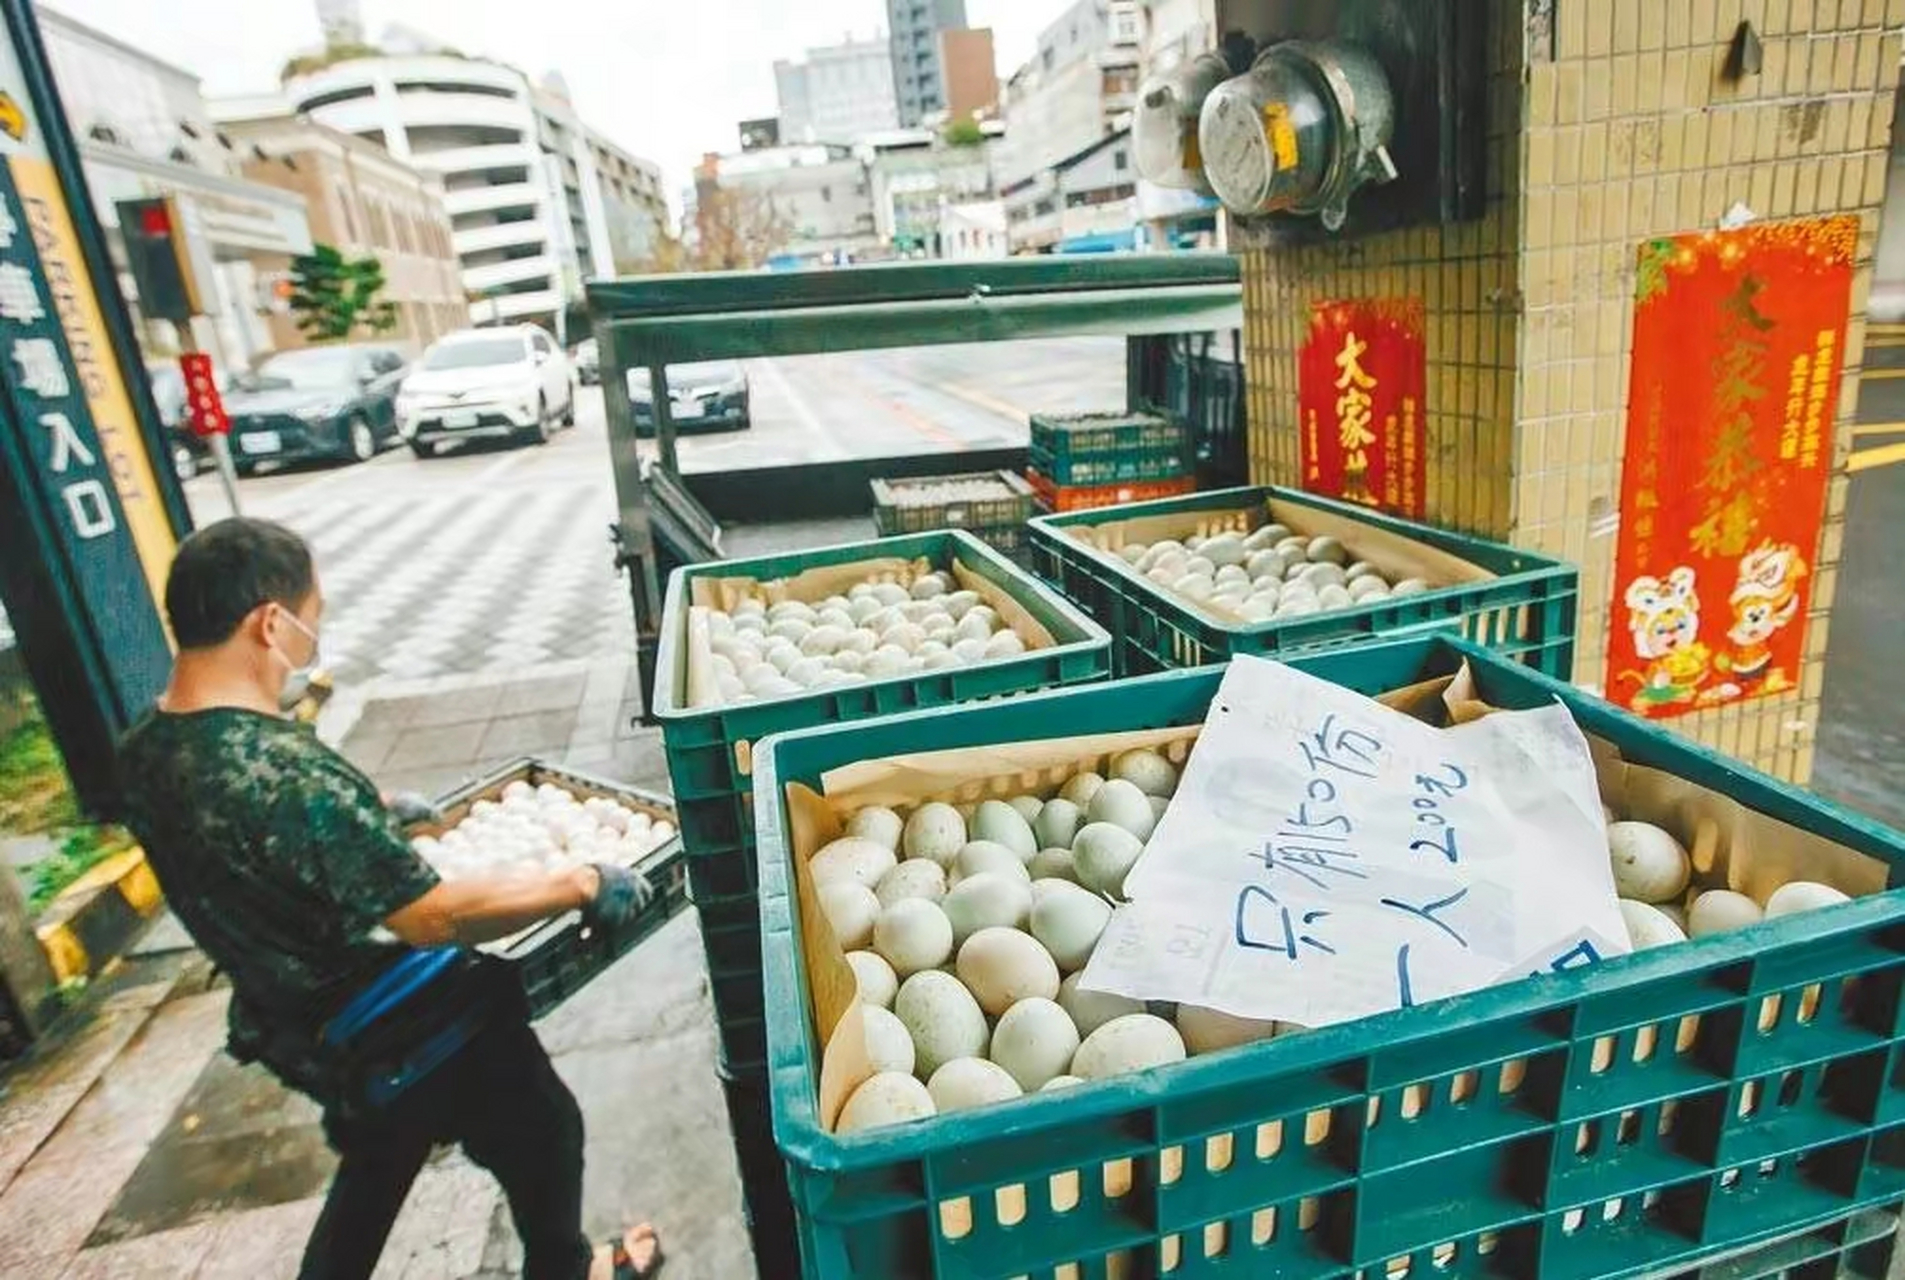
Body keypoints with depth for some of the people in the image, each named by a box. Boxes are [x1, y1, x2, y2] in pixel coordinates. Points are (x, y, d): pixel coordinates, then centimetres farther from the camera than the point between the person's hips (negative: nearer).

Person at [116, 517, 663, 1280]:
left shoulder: (145, 751, -8)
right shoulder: (292, 776, -36)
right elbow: (433, 918, -31)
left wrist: (378, 817, 18)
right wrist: (582, 885, -21)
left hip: (301, 1029, 8)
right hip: (405, 1032, -7)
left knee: (377, 1160, 32)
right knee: (540, 1138, 18)